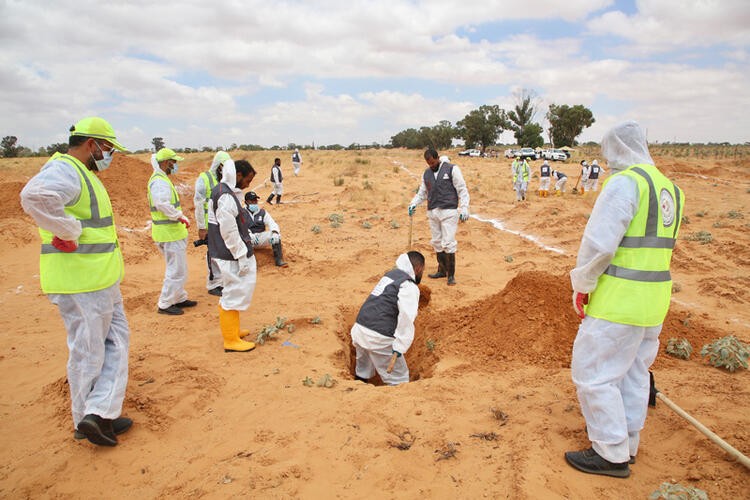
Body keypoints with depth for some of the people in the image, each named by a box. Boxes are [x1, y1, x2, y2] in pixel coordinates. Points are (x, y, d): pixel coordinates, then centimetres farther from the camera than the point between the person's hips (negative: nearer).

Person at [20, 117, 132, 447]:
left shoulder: (84, 174, 16)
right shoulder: (63, 170, -17)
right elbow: (35, 196, -39)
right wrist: (70, 232, -28)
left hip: (101, 279, 10)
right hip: (80, 282, -10)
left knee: (116, 339, 14)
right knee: (88, 351, 2)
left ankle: (101, 413, 20)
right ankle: (87, 420, 15)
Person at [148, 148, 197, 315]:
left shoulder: (161, 179, 17)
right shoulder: (160, 181, -17)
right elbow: (162, 203, -31)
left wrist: (181, 217, 16)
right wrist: (179, 216, -22)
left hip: (172, 231, 11)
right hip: (170, 232, -11)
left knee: (178, 268, 20)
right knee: (177, 270, -4)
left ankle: (179, 298, 31)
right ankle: (165, 304, 5)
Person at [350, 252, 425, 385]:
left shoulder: (390, 274, 16)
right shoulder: (409, 286, -9)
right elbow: (406, 318, -22)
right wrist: (400, 348, -22)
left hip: (360, 329, 9)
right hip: (378, 338, -8)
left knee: (363, 372, 28)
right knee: (398, 379, 3)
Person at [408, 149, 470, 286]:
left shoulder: (452, 169, -2)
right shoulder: (426, 173, 14)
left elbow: (462, 190, -3)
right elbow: (422, 192, 19)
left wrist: (464, 209, -12)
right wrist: (413, 203, 0)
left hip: (448, 212, -5)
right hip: (432, 212, 6)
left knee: (448, 243, -9)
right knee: (437, 242, 10)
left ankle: (451, 274, 0)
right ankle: (442, 270, 23)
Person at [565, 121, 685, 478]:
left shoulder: (625, 182, -15)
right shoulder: (670, 188, 13)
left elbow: (599, 242, -20)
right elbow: (657, 245, 17)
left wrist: (581, 286, -7)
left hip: (619, 301, -9)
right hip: (654, 302, 9)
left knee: (593, 372, 3)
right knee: (633, 372, 19)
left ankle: (612, 454, 13)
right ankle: (627, 444, 34)